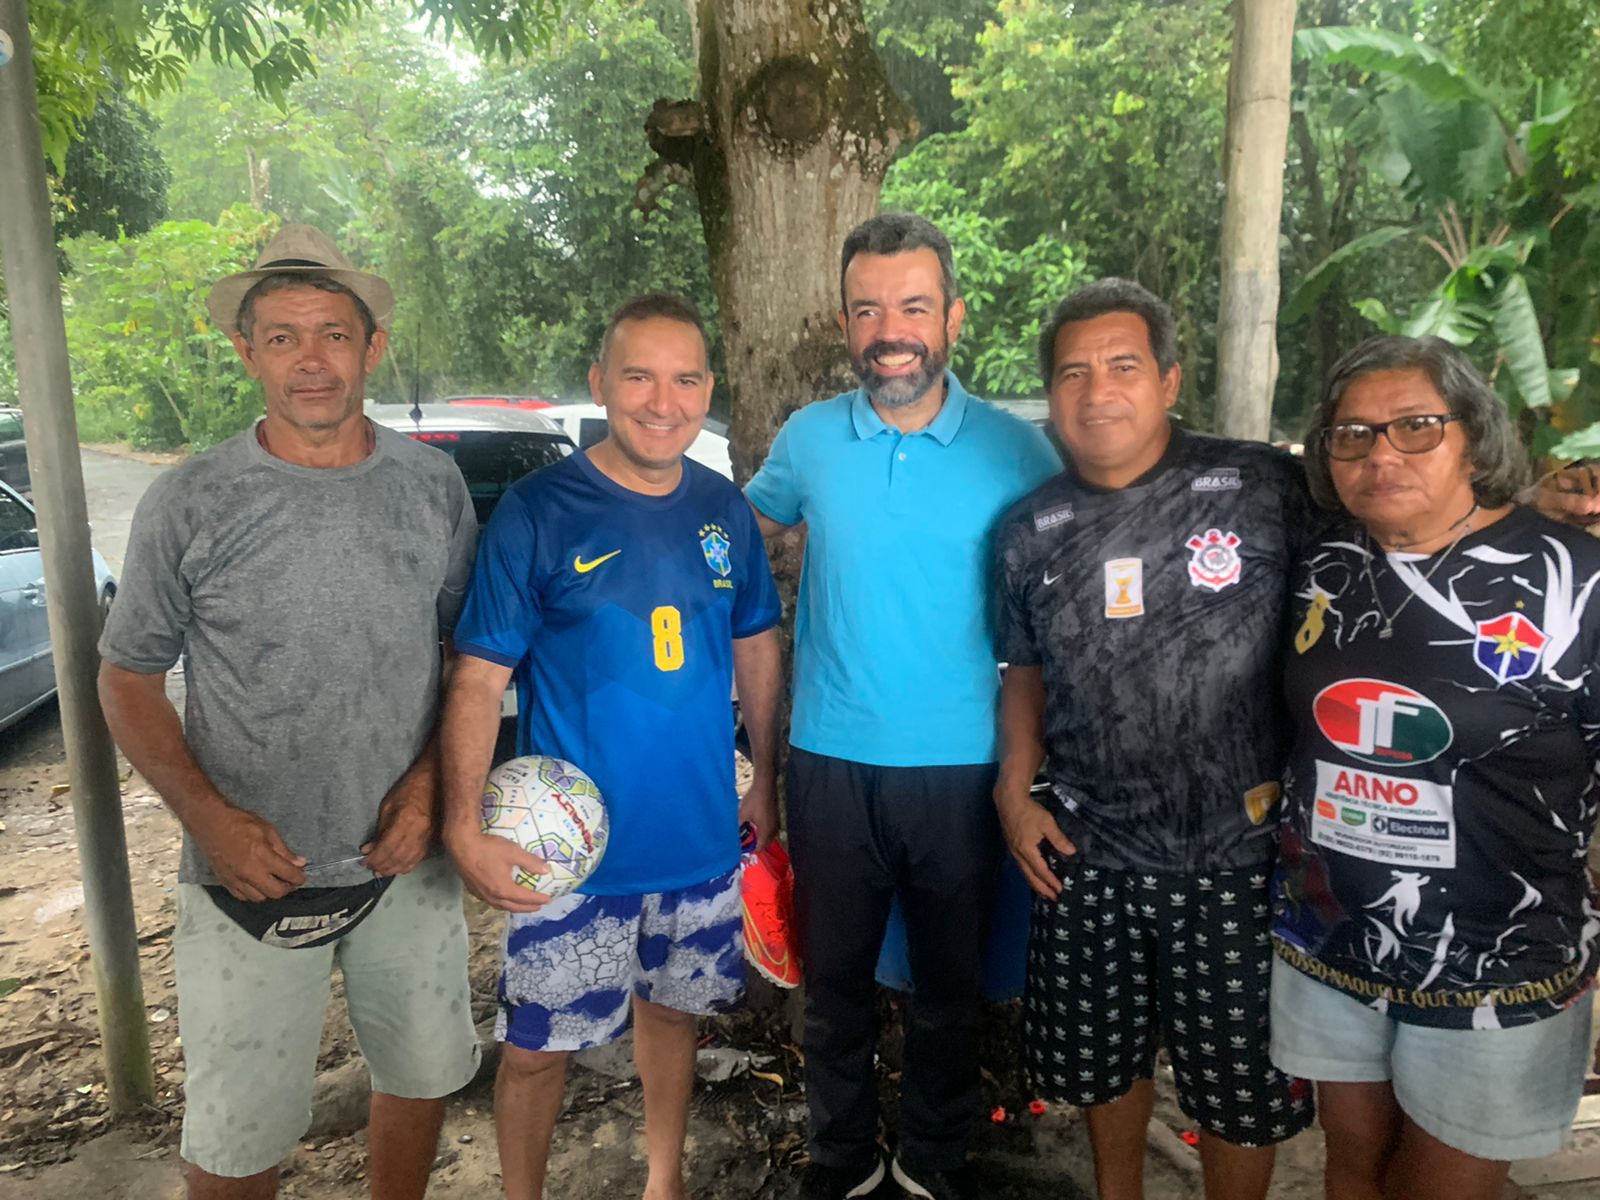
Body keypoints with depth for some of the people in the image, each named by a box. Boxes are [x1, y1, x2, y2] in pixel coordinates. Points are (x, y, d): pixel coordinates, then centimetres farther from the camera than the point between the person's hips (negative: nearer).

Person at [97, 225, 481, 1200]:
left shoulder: (433, 484, -2)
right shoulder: (190, 504, -8)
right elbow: (128, 679, -1)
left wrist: (432, 778, -7)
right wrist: (208, 816, -15)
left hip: (409, 863, 3)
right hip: (252, 876, -2)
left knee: (425, 1074, 20)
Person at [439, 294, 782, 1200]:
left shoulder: (725, 511, 1)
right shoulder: (538, 512, -13)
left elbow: (756, 649, 10)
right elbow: (479, 680, -14)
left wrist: (766, 780, 10)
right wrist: (465, 828, -22)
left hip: (701, 838, 4)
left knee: (671, 1011, 22)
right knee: (539, 1046, 9)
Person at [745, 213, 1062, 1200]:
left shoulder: (1019, 451, -7)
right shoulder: (809, 439, -3)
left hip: (961, 766, -1)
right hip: (831, 761, 1)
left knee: (951, 980, 17)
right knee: (835, 974, 17)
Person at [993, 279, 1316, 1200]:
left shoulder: (1268, 488, -10)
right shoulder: (1031, 530, 3)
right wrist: (1016, 791, 2)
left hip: (1238, 857, -3)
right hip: (1087, 854, 4)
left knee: (1243, 1087, 13)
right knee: (1104, 1058, 21)